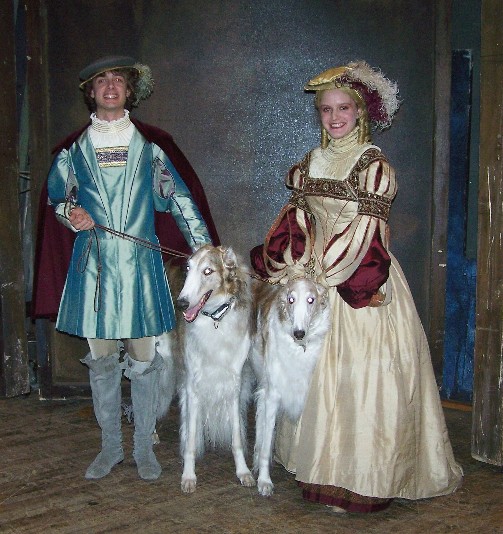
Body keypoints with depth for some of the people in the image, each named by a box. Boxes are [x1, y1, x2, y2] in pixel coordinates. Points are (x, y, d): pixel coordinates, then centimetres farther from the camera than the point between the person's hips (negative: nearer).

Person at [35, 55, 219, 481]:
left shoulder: (149, 144, 6)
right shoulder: (75, 147, 10)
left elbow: (179, 196, 3)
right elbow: (57, 196, 18)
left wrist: (204, 249, -5)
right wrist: (71, 215, -6)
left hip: (140, 261, -1)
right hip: (94, 263, 2)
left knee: (144, 358, 2)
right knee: (102, 359, 7)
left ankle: (144, 447, 15)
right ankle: (110, 446, 20)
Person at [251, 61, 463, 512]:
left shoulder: (373, 164, -5)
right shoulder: (312, 163, 12)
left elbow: (366, 228, -12)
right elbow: (296, 221, 11)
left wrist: (319, 269, -13)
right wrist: (293, 267, -4)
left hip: (359, 281, -6)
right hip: (316, 279, 6)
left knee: (361, 372, -4)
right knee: (317, 371, 8)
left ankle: (363, 478, 6)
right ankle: (324, 467, 19)